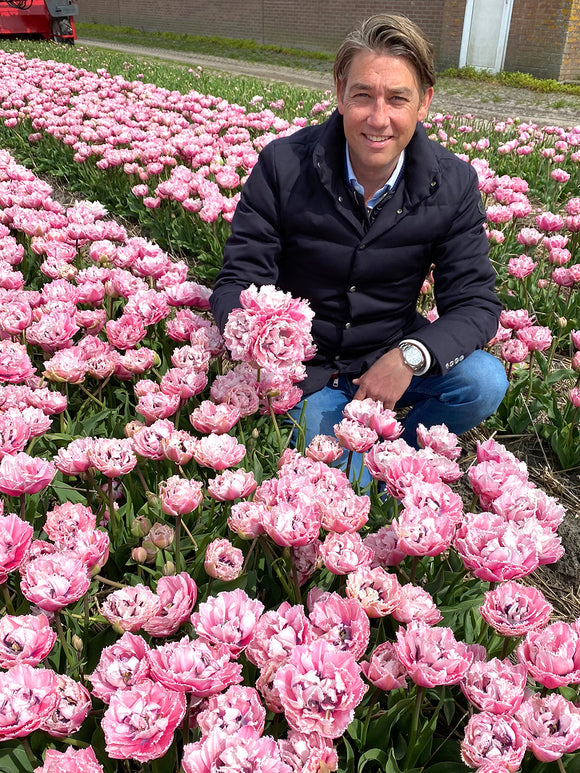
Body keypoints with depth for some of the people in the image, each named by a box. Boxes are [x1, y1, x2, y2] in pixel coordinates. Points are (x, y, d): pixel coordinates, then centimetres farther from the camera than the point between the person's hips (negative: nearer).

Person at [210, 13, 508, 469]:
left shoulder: (455, 184, -9)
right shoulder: (284, 166, -14)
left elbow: (474, 302, -9)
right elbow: (239, 281, -12)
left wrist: (411, 354, -30)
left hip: (390, 355, 3)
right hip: (304, 366, -2)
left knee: (485, 383, -22)